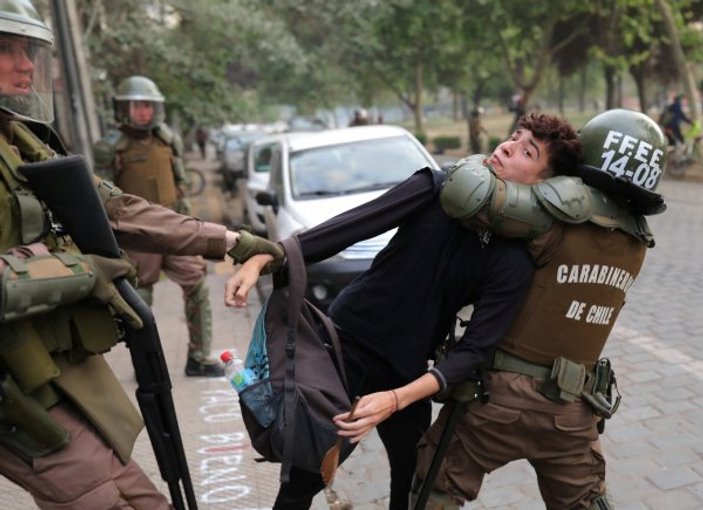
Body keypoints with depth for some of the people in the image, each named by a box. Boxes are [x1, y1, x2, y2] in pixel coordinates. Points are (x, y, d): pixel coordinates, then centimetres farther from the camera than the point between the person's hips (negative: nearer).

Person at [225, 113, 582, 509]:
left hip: (405, 371, 1)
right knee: (303, 478, 3)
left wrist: (396, 399, -32)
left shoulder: (514, 263, -12)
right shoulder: (439, 189, -11)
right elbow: (350, 226, -14)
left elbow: (476, 352, -19)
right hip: (345, 342, -1)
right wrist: (263, 259, -20)